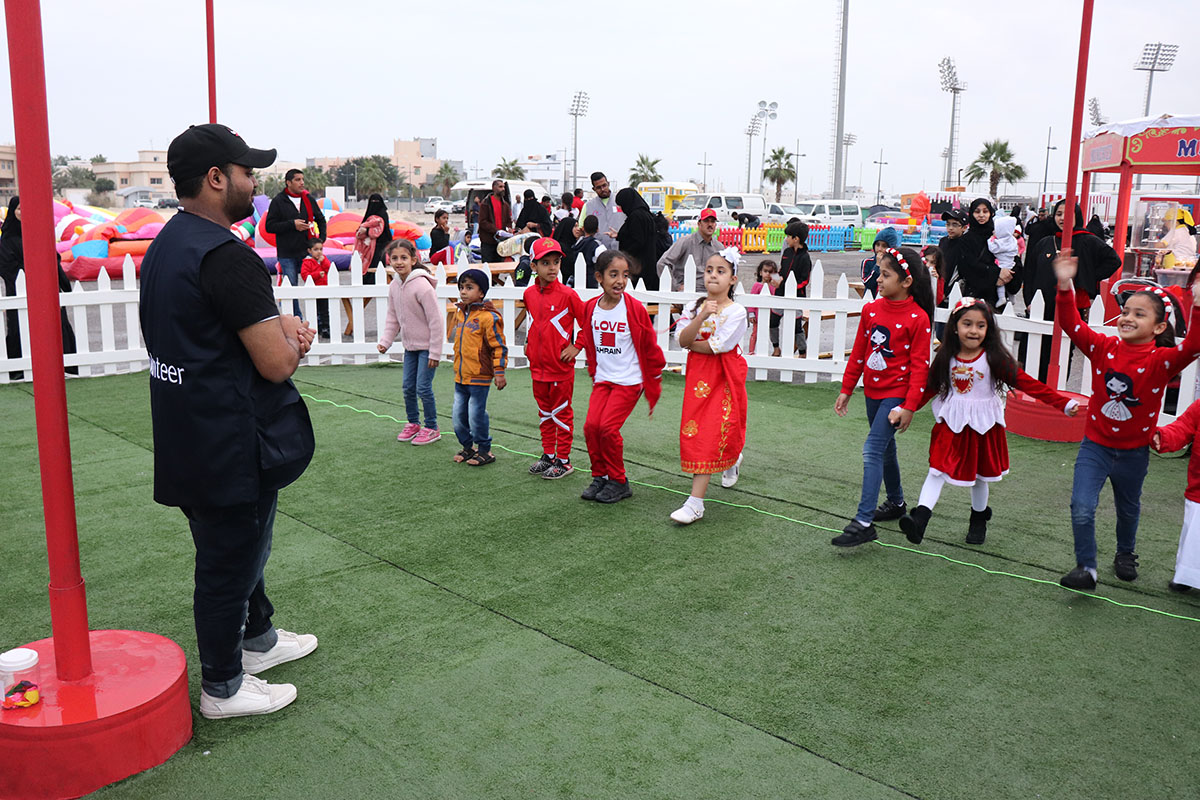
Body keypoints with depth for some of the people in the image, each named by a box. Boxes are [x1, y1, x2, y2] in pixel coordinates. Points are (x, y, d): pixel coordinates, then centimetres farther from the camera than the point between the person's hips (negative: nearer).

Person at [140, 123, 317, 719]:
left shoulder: (165, 246, 9)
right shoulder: (226, 256, -23)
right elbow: (277, 363, -25)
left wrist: (279, 327, 4)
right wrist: (293, 338, -3)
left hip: (188, 440, 10)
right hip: (233, 447, -10)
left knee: (237, 547, 26)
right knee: (230, 562, 6)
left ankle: (258, 639, 45)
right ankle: (223, 688, 23)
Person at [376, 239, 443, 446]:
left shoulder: (421, 285, -22)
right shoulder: (394, 286, 1)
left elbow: (435, 320, -20)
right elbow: (393, 318, 11)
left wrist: (435, 352, -19)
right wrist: (385, 341, -1)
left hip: (427, 346, -7)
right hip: (410, 345, 7)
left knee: (423, 387, -5)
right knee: (408, 386, 12)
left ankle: (431, 428, 11)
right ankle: (413, 423, 31)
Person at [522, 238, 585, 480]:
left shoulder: (567, 294, -13)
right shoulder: (529, 294, 4)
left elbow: (587, 322, -7)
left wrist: (576, 346, -9)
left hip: (561, 367, -6)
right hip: (537, 365, 6)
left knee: (562, 413, 5)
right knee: (544, 412, 16)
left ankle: (563, 460, 14)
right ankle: (548, 455, 29)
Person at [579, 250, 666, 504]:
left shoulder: (634, 309, -11)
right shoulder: (591, 308, 1)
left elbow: (651, 348, -4)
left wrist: (653, 387, 1)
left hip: (629, 381, -5)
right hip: (603, 379, 5)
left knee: (608, 427, -13)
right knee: (591, 425, -7)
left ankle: (618, 481, 5)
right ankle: (599, 476, 13)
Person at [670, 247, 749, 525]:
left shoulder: (736, 312, -10)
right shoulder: (694, 306, 4)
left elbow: (717, 346, -16)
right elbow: (682, 339, -10)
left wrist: (691, 344, -3)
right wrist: (701, 317, -23)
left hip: (725, 375, -5)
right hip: (698, 374, 5)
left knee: (712, 432, -9)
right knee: (694, 430, 10)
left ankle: (695, 502, -8)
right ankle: (733, 459, 44)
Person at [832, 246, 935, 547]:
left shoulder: (918, 318, -15)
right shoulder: (871, 310, 3)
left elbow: (919, 366, -13)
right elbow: (858, 352, 11)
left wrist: (909, 407, -16)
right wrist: (846, 390, 14)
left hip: (896, 394, -7)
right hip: (872, 391, 7)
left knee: (872, 450, -15)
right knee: (885, 449, 20)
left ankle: (863, 522, -14)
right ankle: (896, 502, 40)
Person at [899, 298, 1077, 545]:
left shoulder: (994, 359, -13)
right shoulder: (946, 358, -4)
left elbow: (1026, 383, -13)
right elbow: (929, 388, 5)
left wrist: (1064, 403, -18)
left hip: (983, 425, -1)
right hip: (952, 424, 1)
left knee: (979, 475, 14)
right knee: (938, 469, -9)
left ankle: (979, 519, 36)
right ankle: (920, 517, -16)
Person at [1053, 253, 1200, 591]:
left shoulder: (1161, 360, -15)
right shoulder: (1104, 347, -9)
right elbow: (1072, 325, -15)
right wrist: (1065, 287, -27)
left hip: (1134, 451, 0)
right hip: (1096, 445, 0)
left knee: (1128, 508, 23)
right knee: (1081, 508, -13)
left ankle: (1125, 554, 50)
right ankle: (1086, 568, 3)